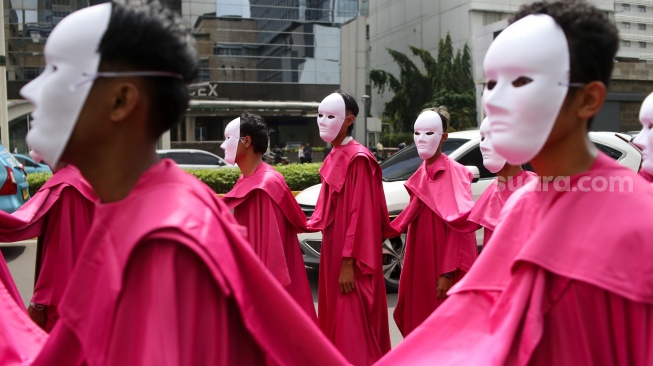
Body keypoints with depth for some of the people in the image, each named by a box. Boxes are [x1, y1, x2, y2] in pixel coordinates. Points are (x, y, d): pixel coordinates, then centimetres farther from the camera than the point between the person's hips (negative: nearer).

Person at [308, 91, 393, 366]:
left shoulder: (358, 159, -16)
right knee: (336, 323, 17)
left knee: (352, 327, -2)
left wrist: (349, 263, -21)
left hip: (349, 259, -9)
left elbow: (360, 215, -20)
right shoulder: (333, 157, 11)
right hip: (333, 251, 9)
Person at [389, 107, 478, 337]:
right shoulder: (421, 174, 10)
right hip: (419, 262, 8)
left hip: (443, 265, -8)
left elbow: (459, 228, -17)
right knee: (419, 321, 14)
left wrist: (448, 272, -21)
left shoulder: (454, 173, -13)